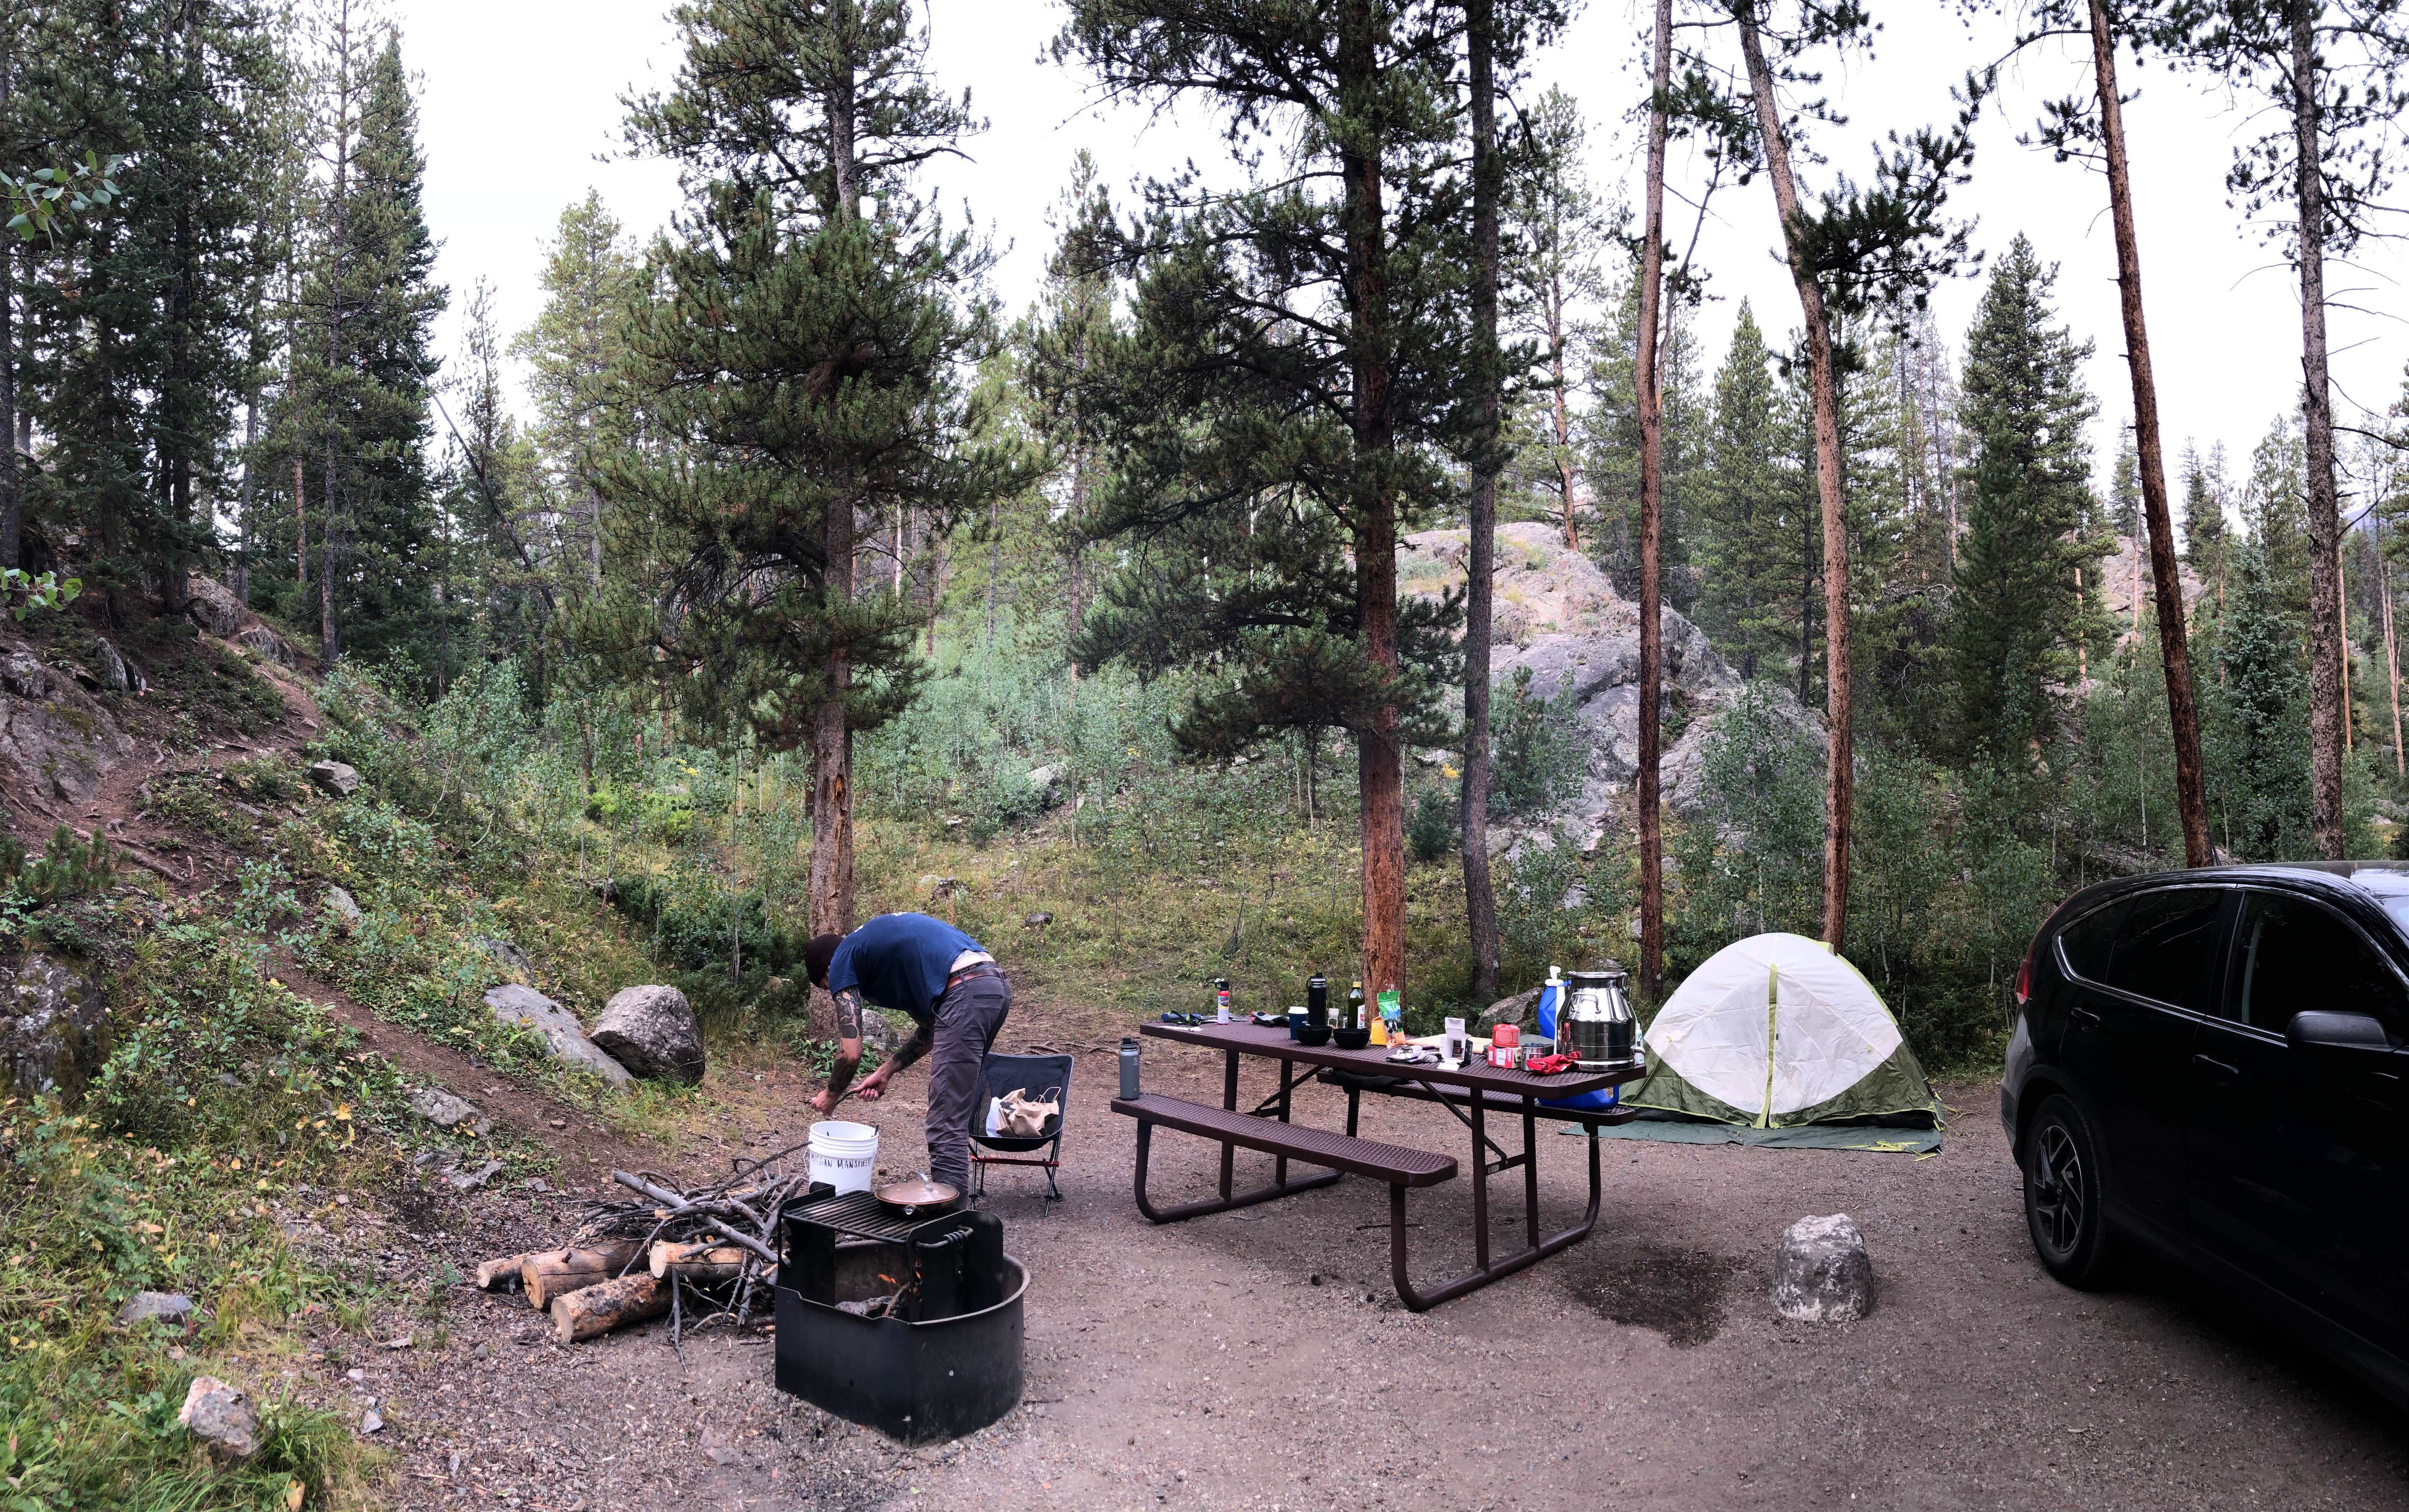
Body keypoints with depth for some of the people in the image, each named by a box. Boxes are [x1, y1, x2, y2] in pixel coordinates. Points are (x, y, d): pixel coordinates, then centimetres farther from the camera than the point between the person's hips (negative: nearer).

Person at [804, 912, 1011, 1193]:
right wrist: (886, 1072, 32)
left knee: (946, 1126, -5)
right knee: (957, 1115, 18)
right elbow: (930, 1029, 31)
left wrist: (831, 1096, 20)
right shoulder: (881, 941, 32)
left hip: (966, 995, -9)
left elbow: (851, 1053, 2)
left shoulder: (843, 961, 8)